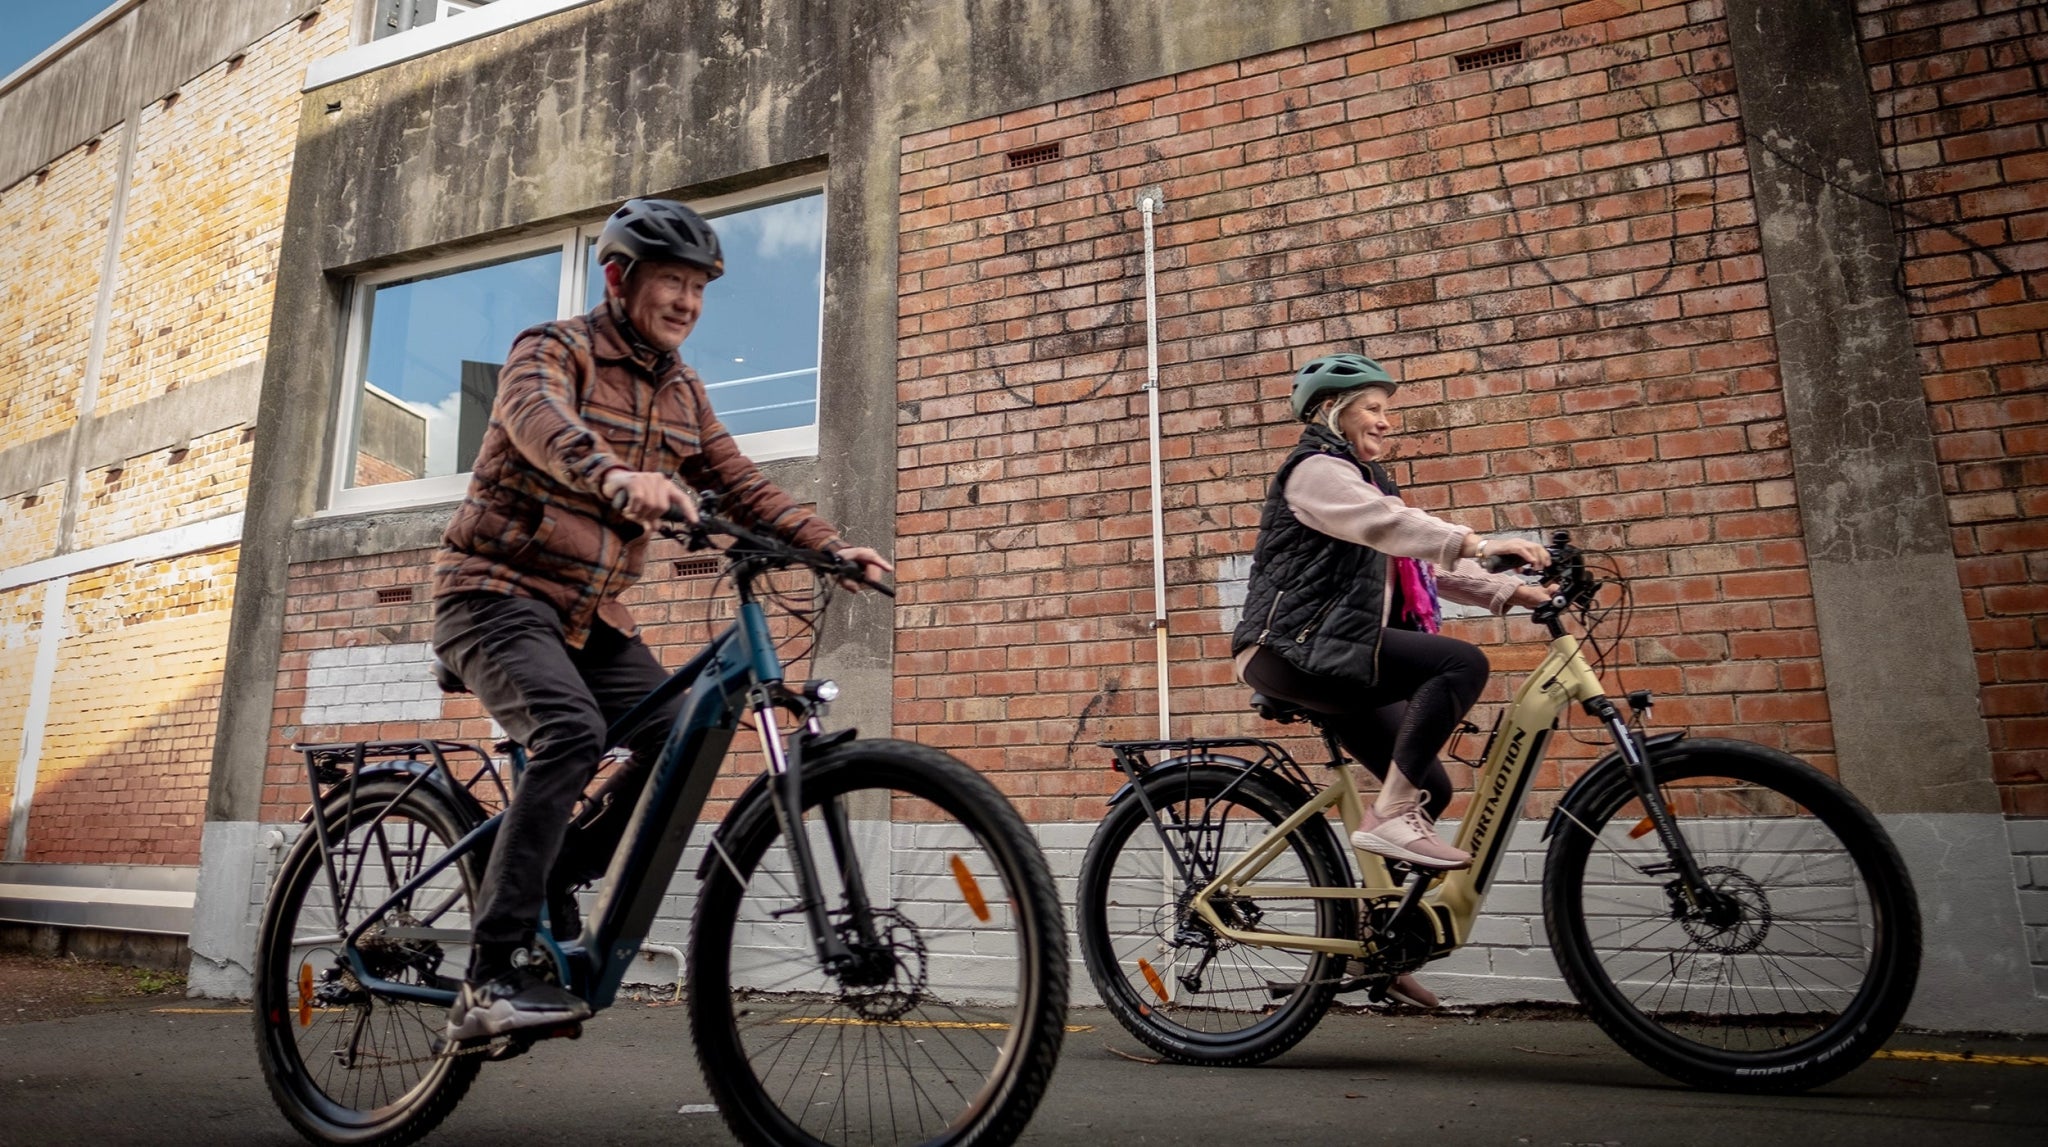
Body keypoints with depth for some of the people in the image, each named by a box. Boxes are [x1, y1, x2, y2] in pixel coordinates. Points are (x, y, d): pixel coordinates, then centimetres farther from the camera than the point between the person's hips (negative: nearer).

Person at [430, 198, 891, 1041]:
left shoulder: (682, 392, 11)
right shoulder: (552, 351, -9)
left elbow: (741, 485, 5)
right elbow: (541, 419, -32)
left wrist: (832, 547, -11)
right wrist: (616, 475, -54)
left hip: (591, 613, 6)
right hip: (498, 591, -6)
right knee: (572, 730, -30)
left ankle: (557, 883, 9)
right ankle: (493, 978, -23)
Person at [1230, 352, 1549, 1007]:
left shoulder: (1361, 481, 26)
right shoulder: (1316, 469, -4)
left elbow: (1426, 561, 18)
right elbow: (1388, 523, -23)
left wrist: (1509, 591, 5)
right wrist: (1478, 543, -36)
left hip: (1327, 658, 10)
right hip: (1292, 650, -9)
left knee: (1428, 788, 5)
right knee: (1461, 663, -22)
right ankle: (1389, 816, -20)